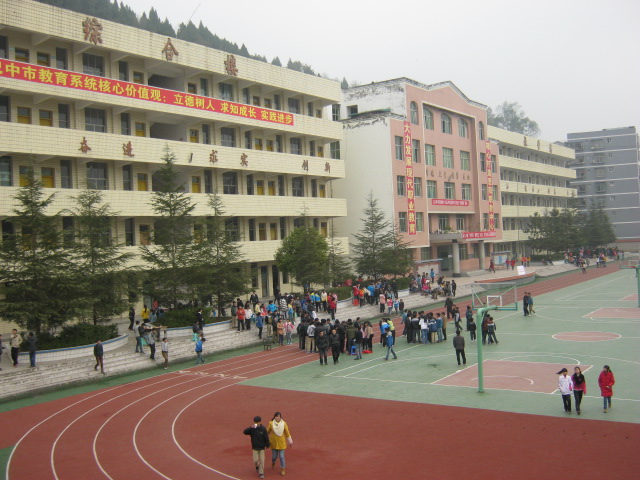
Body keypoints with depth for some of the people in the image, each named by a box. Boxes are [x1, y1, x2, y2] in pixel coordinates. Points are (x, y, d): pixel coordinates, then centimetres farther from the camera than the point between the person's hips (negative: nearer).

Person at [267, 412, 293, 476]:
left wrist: (290, 442, 3)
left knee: (281, 456, -2)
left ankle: (282, 469, 17)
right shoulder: (271, 423, -13)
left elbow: (287, 433, -4)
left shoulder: (284, 424, -14)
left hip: (281, 442, -1)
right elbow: (268, 432, 1)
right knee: (274, 456, 10)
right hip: (274, 442, 1)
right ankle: (273, 462, 46)